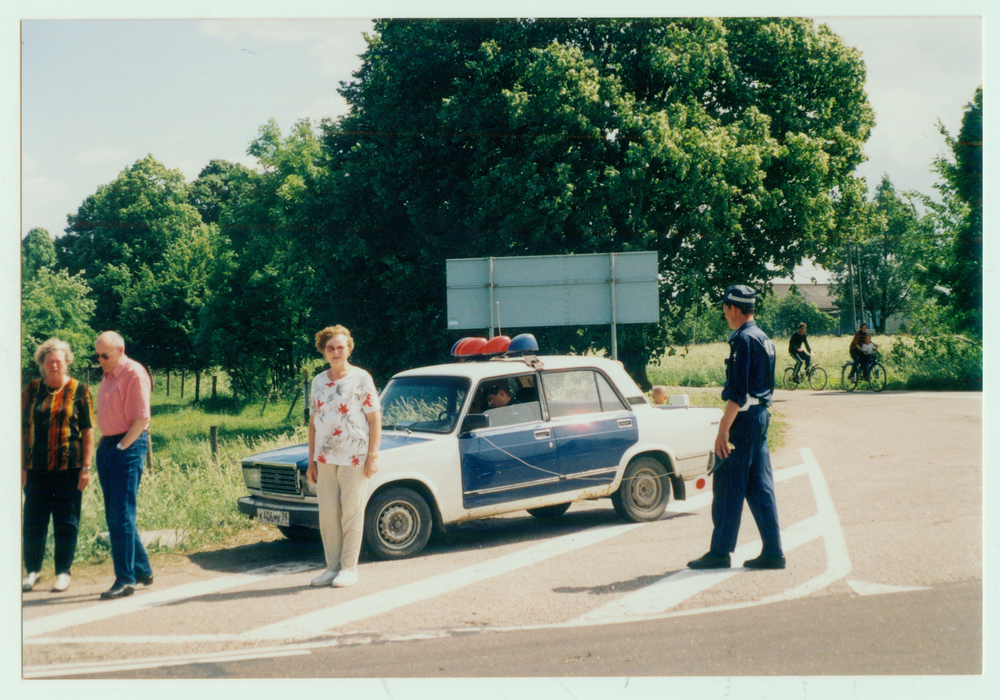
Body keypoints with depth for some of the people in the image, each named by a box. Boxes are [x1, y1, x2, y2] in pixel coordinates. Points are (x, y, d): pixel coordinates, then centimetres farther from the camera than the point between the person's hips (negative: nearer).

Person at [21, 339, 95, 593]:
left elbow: (88, 432, 0)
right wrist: (22, 466, 4)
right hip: (37, 467, 2)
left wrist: (86, 468, -5)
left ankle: (63, 572, 15)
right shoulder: (31, 390, 8)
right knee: (33, 521, 7)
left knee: (66, 522, 4)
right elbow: (23, 429, 9)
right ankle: (33, 570, 21)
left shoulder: (79, 391, 1)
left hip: (69, 467, -2)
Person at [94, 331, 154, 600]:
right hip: (108, 446, 9)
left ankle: (126, 579, -5)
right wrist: (105, 445, 9)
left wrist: (121, 447, -16)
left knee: (122, 515, -9)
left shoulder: (134, 374, -10)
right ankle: (142, 570, 21)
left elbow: (142, 419, -15)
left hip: (128, 447, -9)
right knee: (114, 515, 11)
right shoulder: (108, 376, 17)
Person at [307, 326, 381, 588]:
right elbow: (313, 422, 15)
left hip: (354, 458, -4)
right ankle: (332, 566, 14)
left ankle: (349, 568, 7)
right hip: (325, 457, 4)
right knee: (328, 514, 5)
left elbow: (375, 419, -3)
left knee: (351, 513, -1)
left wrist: (373, 457, -10)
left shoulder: (361, 379, -1)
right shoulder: (318, 382, 12)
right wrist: (311, 461, 11)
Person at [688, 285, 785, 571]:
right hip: (761, 416, 9)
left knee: (727, 486, -3)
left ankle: (720, 552, 1)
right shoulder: (765, 340, 15)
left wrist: (724, 429, -20)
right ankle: (773, 552, 9)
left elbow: (738, 392, -20)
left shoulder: (743, 339, -14)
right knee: (760, 487, 9)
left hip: (744, 419, -9)